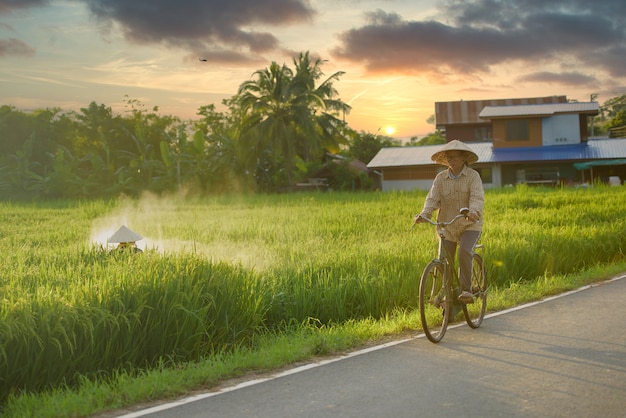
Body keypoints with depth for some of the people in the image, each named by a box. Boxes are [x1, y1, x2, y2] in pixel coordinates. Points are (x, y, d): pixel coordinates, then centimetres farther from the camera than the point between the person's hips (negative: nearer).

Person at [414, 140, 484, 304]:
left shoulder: (473, 176, -6)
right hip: (447, 226, 3)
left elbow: (477, 197, -19)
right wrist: (424, 214, -27)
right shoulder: (440, 178, 2)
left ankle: (466, 290, -20)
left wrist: (474, 211, -41)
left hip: (470, 224, -3)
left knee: (464, 252, -28)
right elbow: (432, 199, -7)